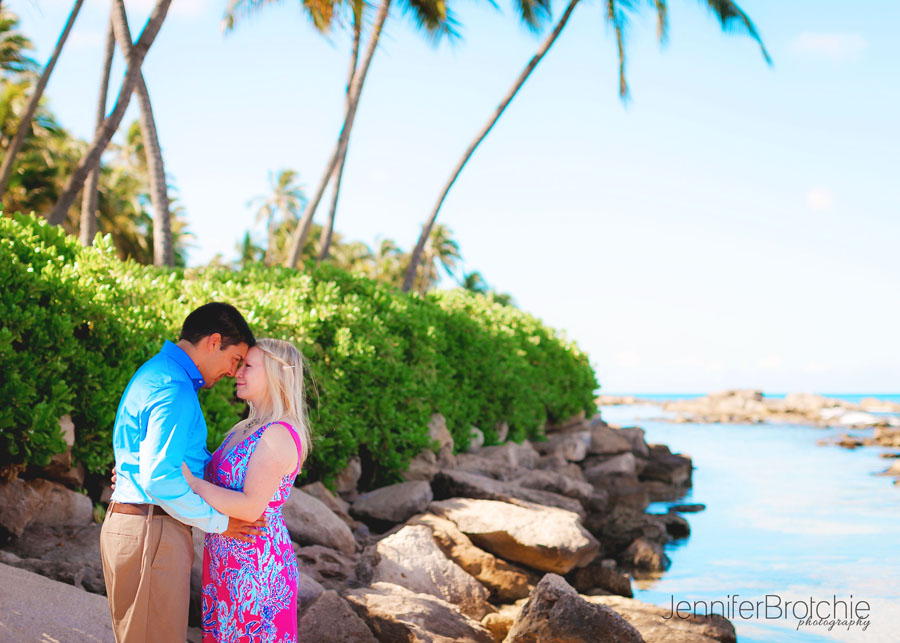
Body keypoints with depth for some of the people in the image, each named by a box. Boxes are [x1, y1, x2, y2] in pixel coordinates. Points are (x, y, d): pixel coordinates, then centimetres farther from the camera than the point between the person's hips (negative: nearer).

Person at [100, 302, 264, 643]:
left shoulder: (156, 372, 17)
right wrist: (218, 522, -15)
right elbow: (159, 477, -25)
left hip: (128, 522, 11)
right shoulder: (174, 390, -17)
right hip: (151, 529, -11)